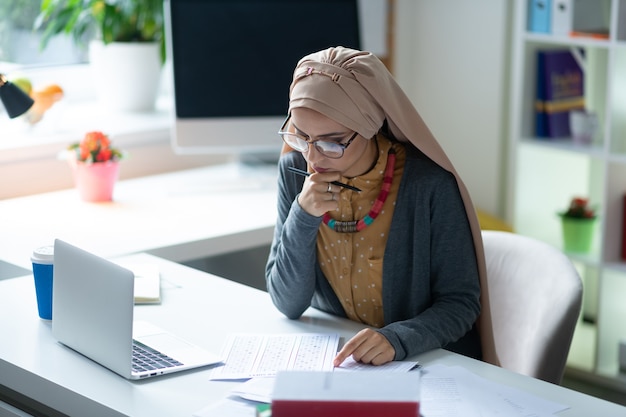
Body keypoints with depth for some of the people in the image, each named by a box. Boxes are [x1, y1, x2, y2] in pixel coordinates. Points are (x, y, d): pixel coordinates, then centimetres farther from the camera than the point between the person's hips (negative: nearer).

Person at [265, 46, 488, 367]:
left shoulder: (428, 182, -17)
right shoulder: (294, 171, -5)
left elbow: (460, 302, -10)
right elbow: (288, 303, -4)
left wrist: (396, 339, -28)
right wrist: (303, 217, -19)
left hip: (426, 361, -1)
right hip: (330, 357, 2)